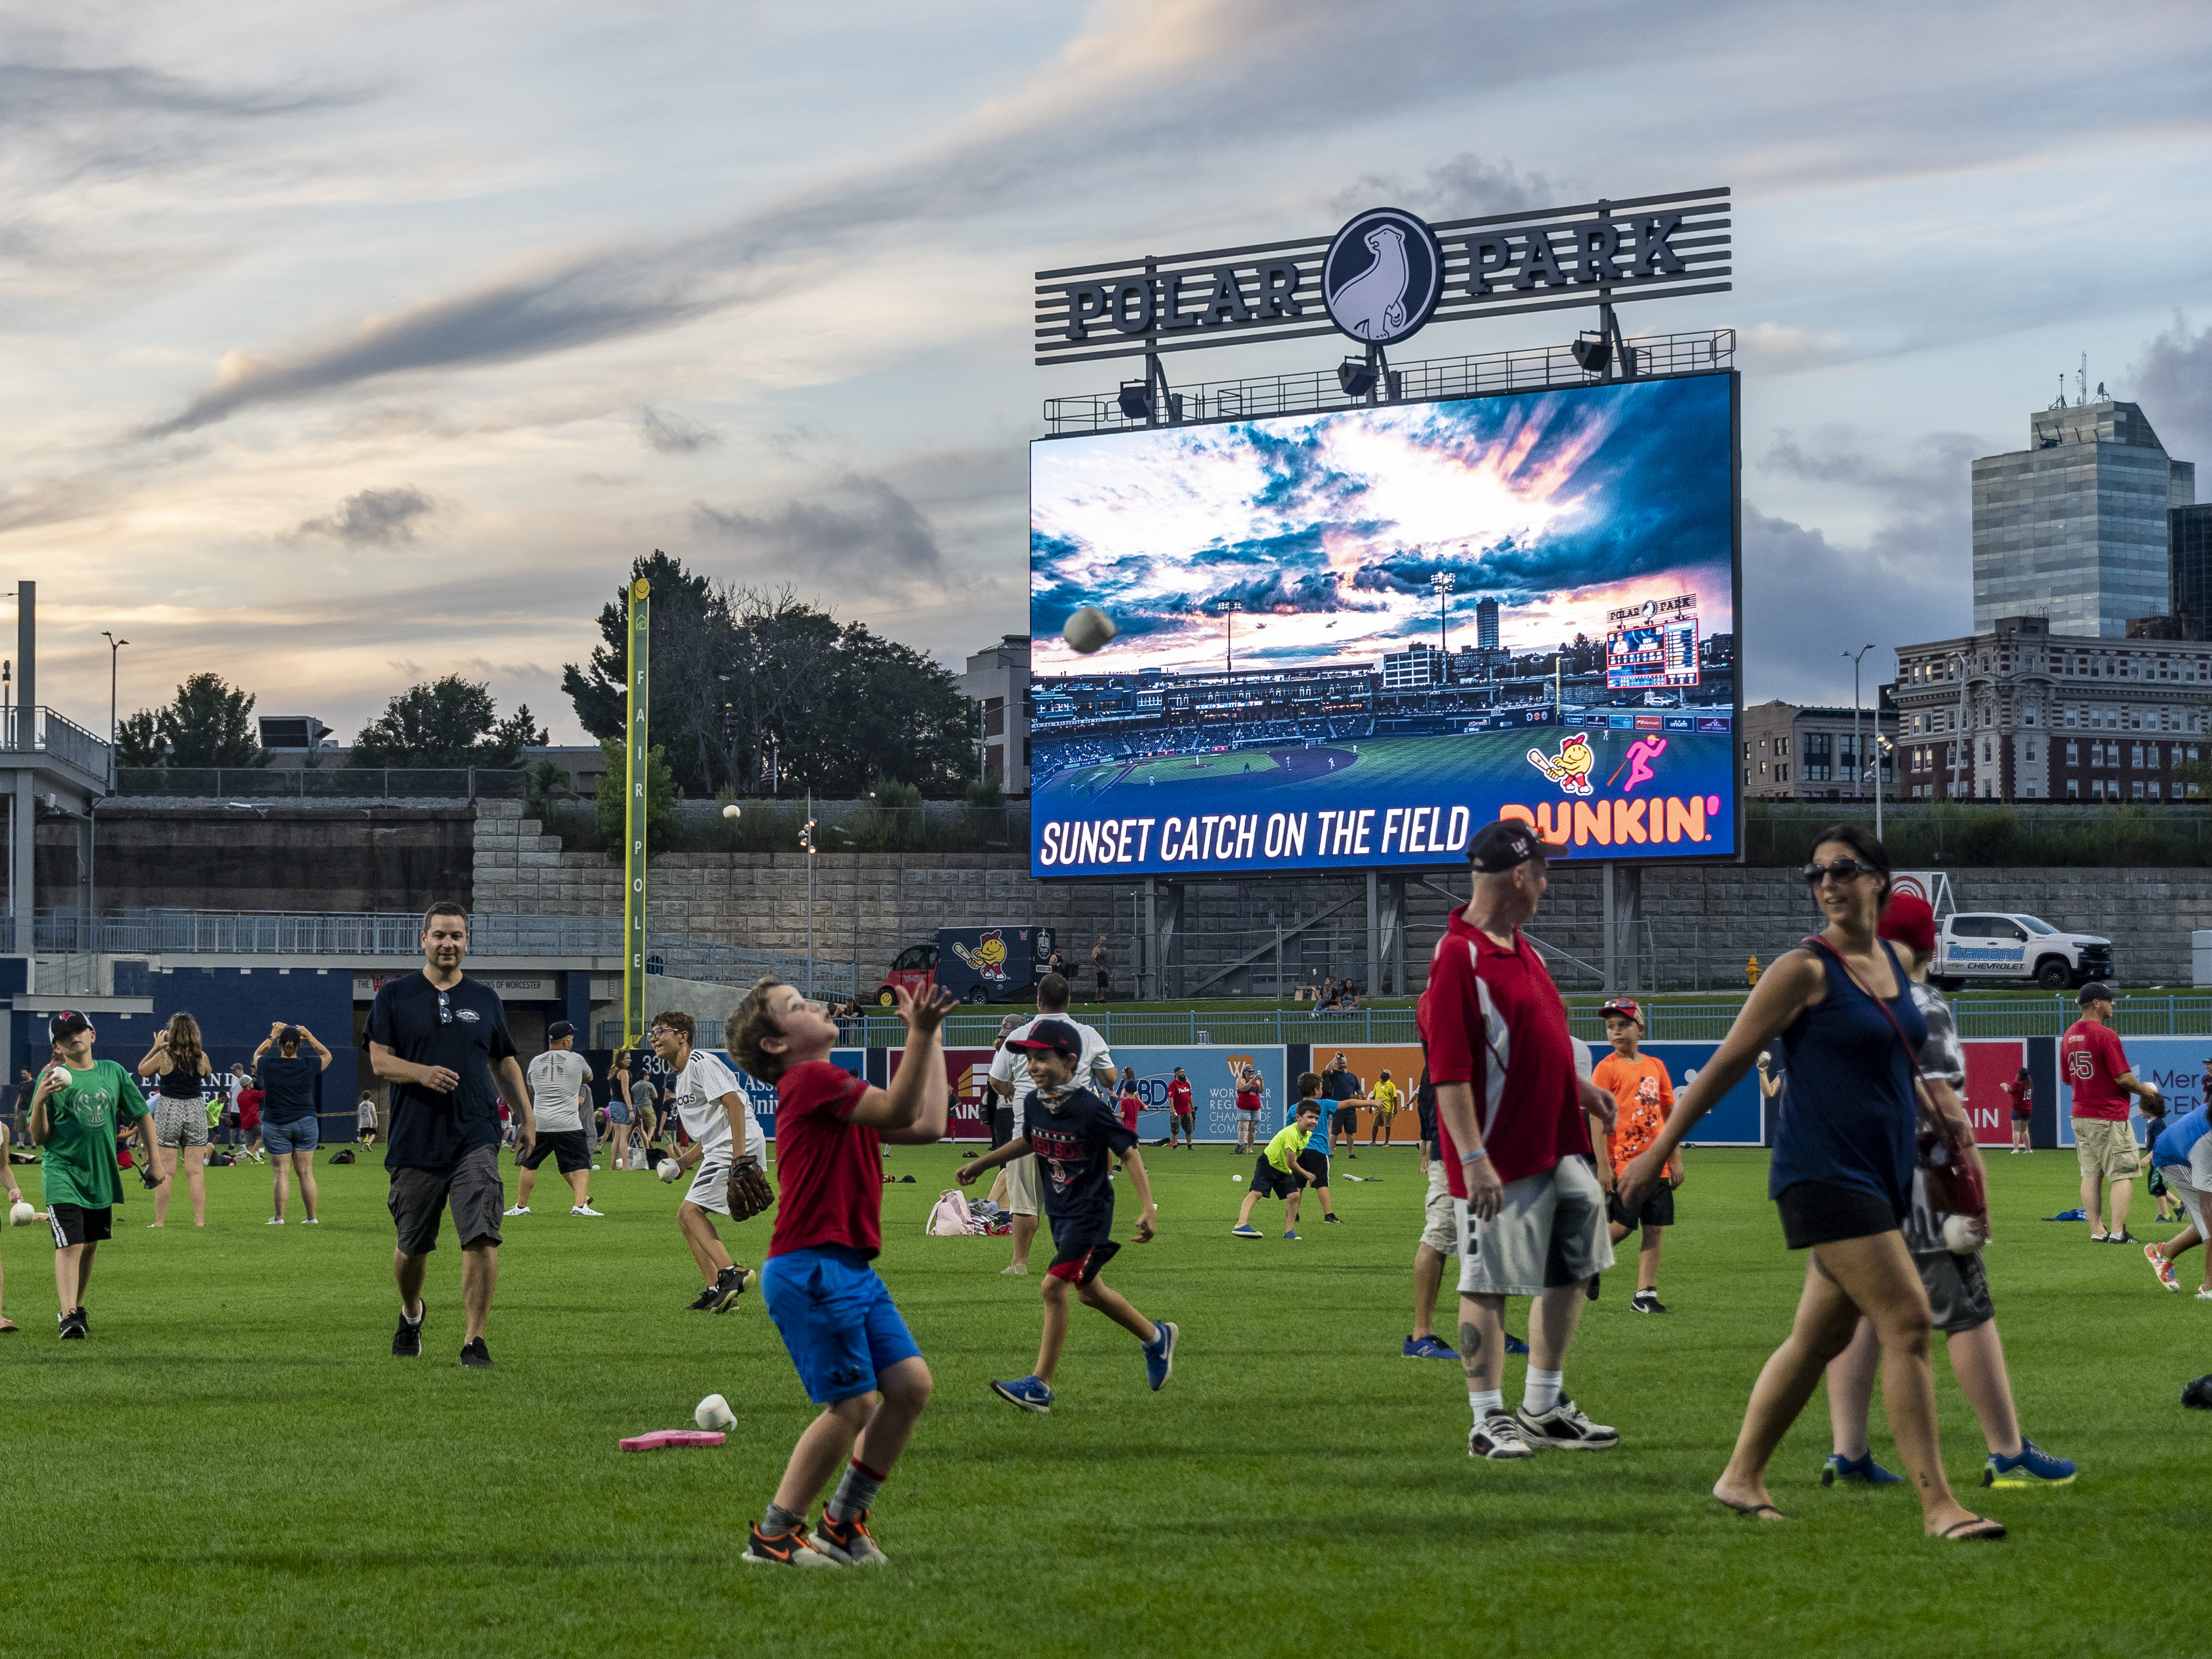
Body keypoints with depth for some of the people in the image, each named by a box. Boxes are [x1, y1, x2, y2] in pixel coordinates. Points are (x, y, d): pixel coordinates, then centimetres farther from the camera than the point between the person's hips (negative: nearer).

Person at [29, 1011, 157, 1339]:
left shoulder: (113, 1072, 5)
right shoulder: (51, 1078, -5)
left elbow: (142, 1115, 16)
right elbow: (39, 1139, -7)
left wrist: (153, 1160, 13)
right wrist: (40, 1101, -23)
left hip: (102, 1175, 4)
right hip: (63, 1174, -4)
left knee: (90, 1245, 15)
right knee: (69, 1245, -16)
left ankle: (77, 1307, 32)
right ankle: (68, 1316, -23)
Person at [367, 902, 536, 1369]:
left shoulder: (485, 999, 12)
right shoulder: (394, 995, 5)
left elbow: (506, 1062, 22)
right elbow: (379, 1061, -1)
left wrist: (527, 1117, 18)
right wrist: (422, 1073, -19)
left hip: (475, 1138, 1)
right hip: (415, 1140, 0)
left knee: (482, 1239, -15)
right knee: (412, 1246, 10)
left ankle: (474, 1340, -12)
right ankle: (411, 1314, 40)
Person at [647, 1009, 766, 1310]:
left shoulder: (701, 1063, -8)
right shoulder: (682, 1077, 23)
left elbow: (735, 1105, -20)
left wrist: (740, 1157, -27)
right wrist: (683, 1162, 15)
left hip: (739, 1146, -10)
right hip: (718, 1150, 10)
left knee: (690, 1211, -15)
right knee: (687, 1217, 9)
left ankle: (730, 1272, -24)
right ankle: (717, 1291, 4)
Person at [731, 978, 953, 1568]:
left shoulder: (835, 1088, 20)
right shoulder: (810, 1081, -10)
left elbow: (928, 1126, 18)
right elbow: (900, 1111, -20)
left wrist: (929, 1039, 21)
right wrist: (920, 1033, -24)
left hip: (854, 1268, 9)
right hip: (810, 1270, -9)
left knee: (910, 1384, 2)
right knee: (853, 1405, -9)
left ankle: (843, 1521, 15)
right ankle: (772, 1537, 3)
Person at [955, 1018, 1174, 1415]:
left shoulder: (1090, 1109, -23)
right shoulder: (1033, 1102, -3)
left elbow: (1129, 1153, -18)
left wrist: (1149, 1209, -26)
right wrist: (981, 1164, 21)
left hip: (1090, 1212, -8)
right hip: (1060, 1211, 8)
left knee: (1053, 1288, -15)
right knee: (1089, 1291, 19)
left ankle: (1040, 1385, -10)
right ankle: (1156, 1338, 41)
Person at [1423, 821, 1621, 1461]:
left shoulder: (1519, 947, 14)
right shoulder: (1458, 956, -17)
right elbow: (1449, 1070, -21)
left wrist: (1578, 1088, 25)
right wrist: (1473, 1159, -25)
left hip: (1558, 1144, 10)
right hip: (1500, 1156, -10)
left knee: (1572, 1270, 15)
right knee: (1488, 1287, -1)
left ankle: (1543, 1406, 26)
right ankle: (1489, 1420, 6)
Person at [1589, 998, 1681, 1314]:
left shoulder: (1656, 1066, 12)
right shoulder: (1607, 1068, -3)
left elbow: (1669, 1114, 17)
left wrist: (1676, 1159, 13)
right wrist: (1602, 1165, -15)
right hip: (1623, 1163, -5)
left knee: (1656, 1229, 1)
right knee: (1622, 1226, -5)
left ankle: (1645, 1295, 5)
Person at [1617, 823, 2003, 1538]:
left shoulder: (1894, 963, 13)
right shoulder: (1805, 971, -9)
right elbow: (1727, 1063, -7)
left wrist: (1937, 1116, 13)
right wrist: (1659, 1151, -6)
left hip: (1883, 1177, 8)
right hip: (1824, 1176, -8)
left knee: (1821, 1339, 13)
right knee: (1908, 1323, -15)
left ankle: (1741, 1477, 25)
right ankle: (1937, 1506, -15)